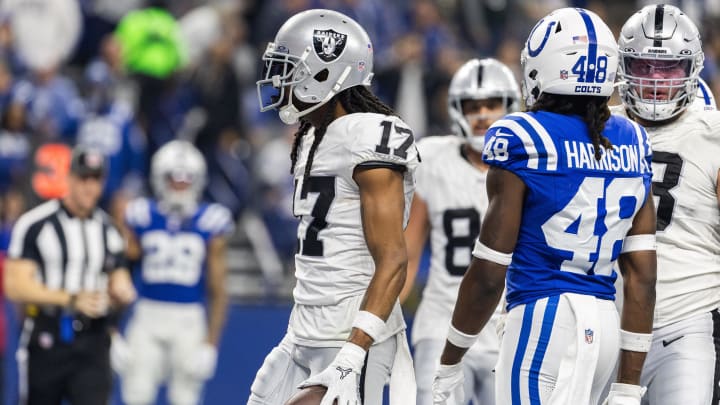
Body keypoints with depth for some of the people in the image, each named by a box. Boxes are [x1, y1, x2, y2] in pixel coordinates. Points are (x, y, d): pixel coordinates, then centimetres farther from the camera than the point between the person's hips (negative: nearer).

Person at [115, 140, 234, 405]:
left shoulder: (210, 222, 0)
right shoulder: (141, 218, 2)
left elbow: (218, 291, 2)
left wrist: (211, 342, -4)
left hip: (189, 322, -1)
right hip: (147, 316, 1)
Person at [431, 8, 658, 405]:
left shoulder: (522, 144, -8)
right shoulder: (630, 144, 9)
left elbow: (489, 274, -6)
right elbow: (642, 275, 8)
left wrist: (449, 361, 7)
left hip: (543, 319, -7)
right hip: (604, 323, 7)